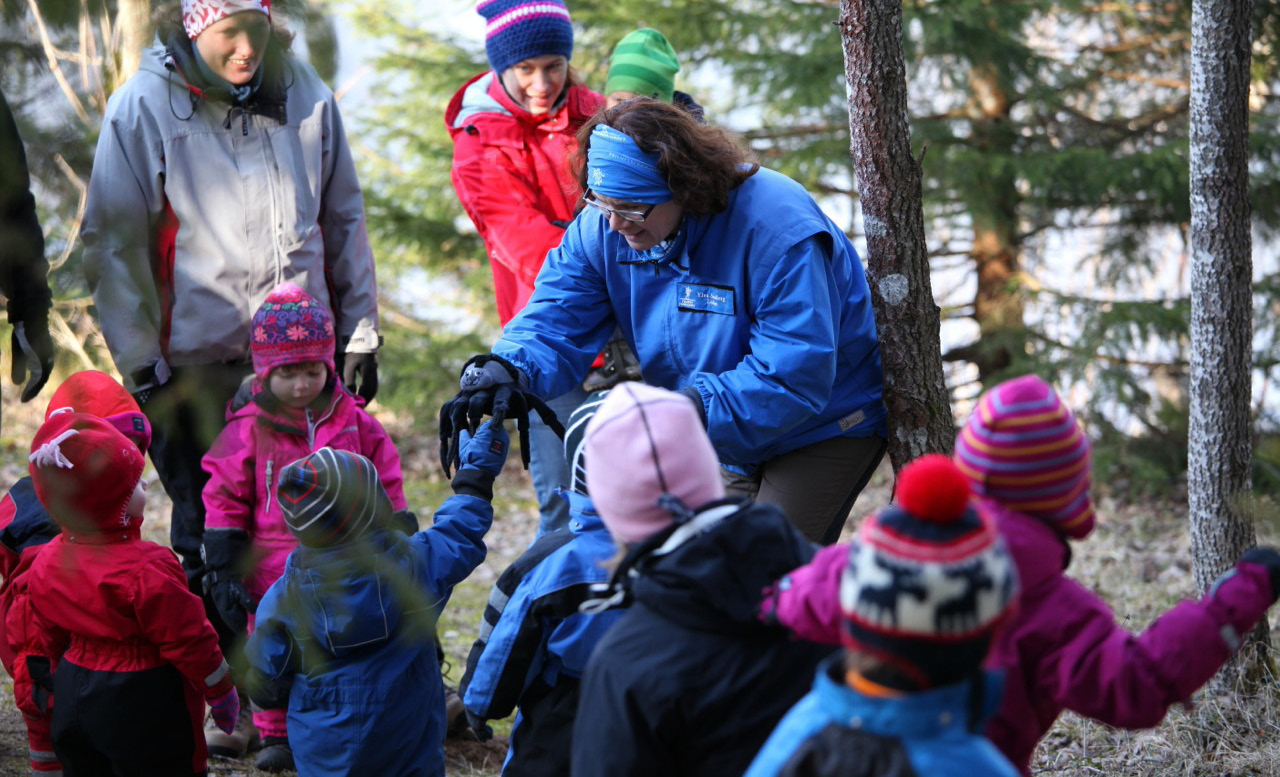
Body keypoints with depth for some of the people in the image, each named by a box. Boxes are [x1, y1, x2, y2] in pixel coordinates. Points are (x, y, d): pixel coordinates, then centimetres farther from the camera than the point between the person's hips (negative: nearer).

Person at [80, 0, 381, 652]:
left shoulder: (306, 96, 3)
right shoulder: (143, 108, -8)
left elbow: (343, 221, 13)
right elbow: (113, 247, -5)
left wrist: (360, 335, 11)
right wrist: (142, 367, -7)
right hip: (198, 367, -3)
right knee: (208, 540, 6)